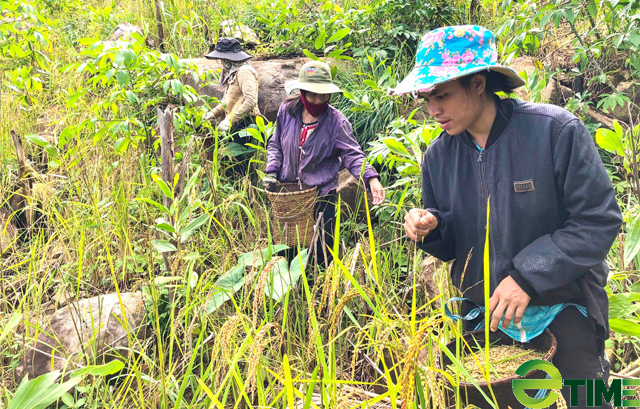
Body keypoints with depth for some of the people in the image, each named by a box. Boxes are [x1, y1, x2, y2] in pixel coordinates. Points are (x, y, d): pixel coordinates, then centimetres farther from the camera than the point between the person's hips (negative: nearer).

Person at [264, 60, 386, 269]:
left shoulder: (337, 121, -12)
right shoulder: (286, 112, -2)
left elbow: (353, 155, -16)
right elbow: (275, 145, 11)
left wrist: (371, 178, -32)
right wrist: (272, 171, -3)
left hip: (322, 195, -3)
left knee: (322, 253, 3)